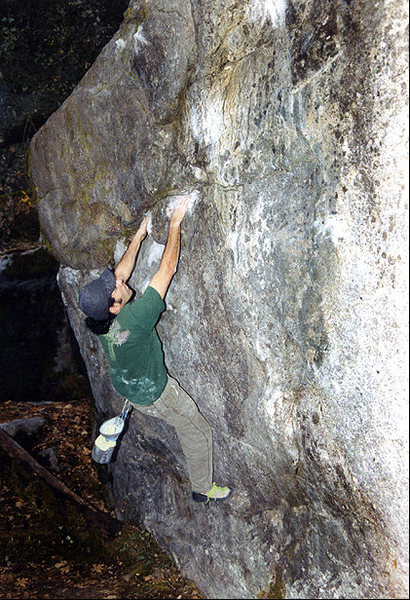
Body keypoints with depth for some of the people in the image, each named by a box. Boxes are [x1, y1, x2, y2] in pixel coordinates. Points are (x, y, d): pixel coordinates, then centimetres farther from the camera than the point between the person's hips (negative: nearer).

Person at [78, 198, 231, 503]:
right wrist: (175, 223, -29)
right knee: (198, 433, 14)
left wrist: (140, 235, 2)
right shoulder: (135, 318, -41)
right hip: (154, 393, -7)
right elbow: (167, 269, -36)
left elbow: (122, 270, -3)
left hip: (127, 384, 7)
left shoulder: (100, 311, -20)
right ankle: (203, 488, 32)